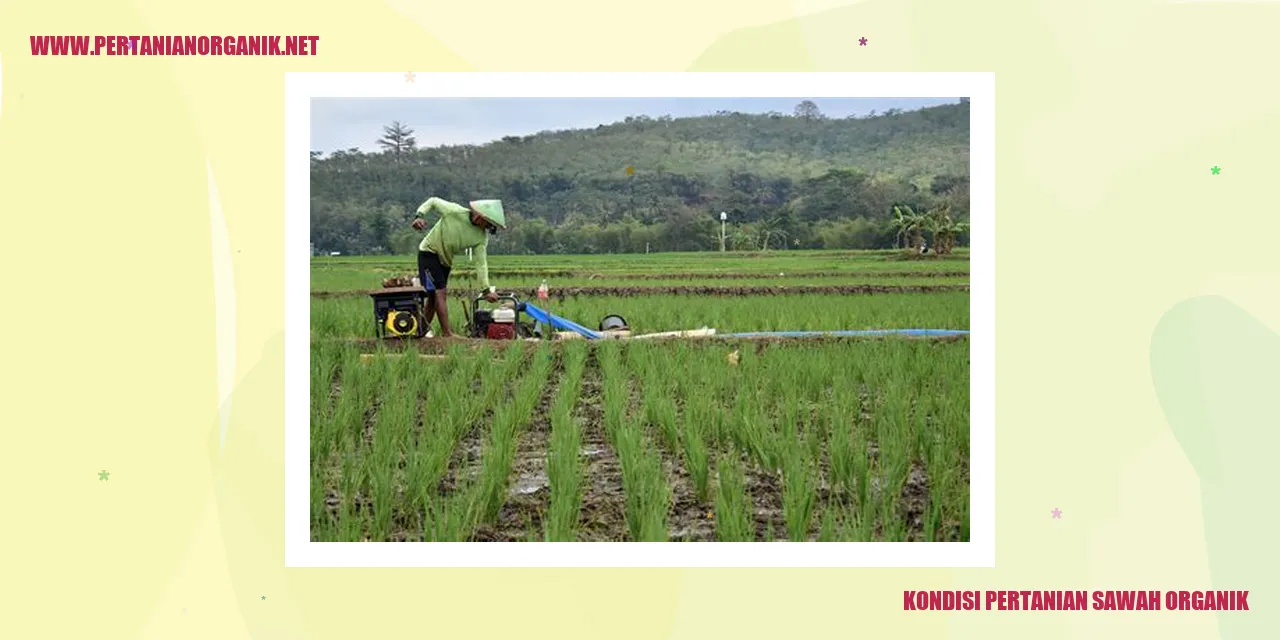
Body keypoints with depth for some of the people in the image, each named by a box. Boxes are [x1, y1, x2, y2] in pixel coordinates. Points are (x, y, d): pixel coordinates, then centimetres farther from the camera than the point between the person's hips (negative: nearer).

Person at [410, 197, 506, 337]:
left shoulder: (482, 237, -13)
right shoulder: (454, 211, -24)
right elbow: (433, 202, -10)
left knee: (434, 295, 12)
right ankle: (447, 334, -19)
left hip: (445, 260, 6)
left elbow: (481, 263, -12)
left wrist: (487, 289, -17)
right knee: (440, 292, -15)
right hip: (429, 253, -6)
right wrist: (419, 216, -25)